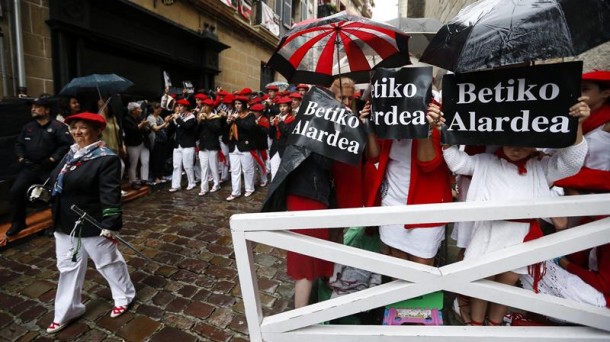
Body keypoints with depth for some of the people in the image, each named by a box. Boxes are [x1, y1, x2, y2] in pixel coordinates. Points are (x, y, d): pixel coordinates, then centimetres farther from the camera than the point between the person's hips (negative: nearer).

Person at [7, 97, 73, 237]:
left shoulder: (58, 126, -7)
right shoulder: (28, 127, 14)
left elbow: (66, 145, -17)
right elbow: (18, 144, 20)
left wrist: (52, 159, -19)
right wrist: (21, 158, 4)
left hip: (49, 169, -6)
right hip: (29, 167, 6)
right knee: (16, 190, 1)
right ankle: (18, 222, 19)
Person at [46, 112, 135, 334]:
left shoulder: (106, 158, -19)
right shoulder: (71, 154, 7)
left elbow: (110, 195, -24)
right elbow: (57, 183, 22)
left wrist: (110, 226, -26)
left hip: (92, 225, -8)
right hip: (65, 225, 8)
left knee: (108, 262, 11)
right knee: (68, 267, 18)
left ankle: (124, 296, 34)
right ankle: (67, 311, 36)